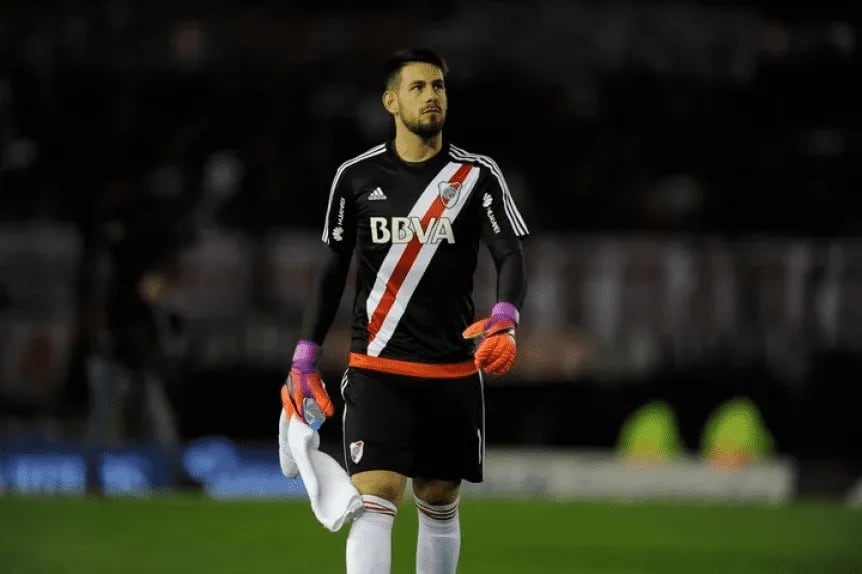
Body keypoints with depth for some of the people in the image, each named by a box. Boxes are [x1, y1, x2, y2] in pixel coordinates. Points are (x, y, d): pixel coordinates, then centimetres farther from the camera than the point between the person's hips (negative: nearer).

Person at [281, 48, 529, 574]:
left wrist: (504, 319, -29)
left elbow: (511, 256, -8)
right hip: (376, 370, -1)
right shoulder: (356, 178, 3)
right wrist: (305, 360, 8)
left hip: (453, 370, 1)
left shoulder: (477, 176, 0)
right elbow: (333, 270, 12)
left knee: (440, 505, 11)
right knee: (375, 501, -15)